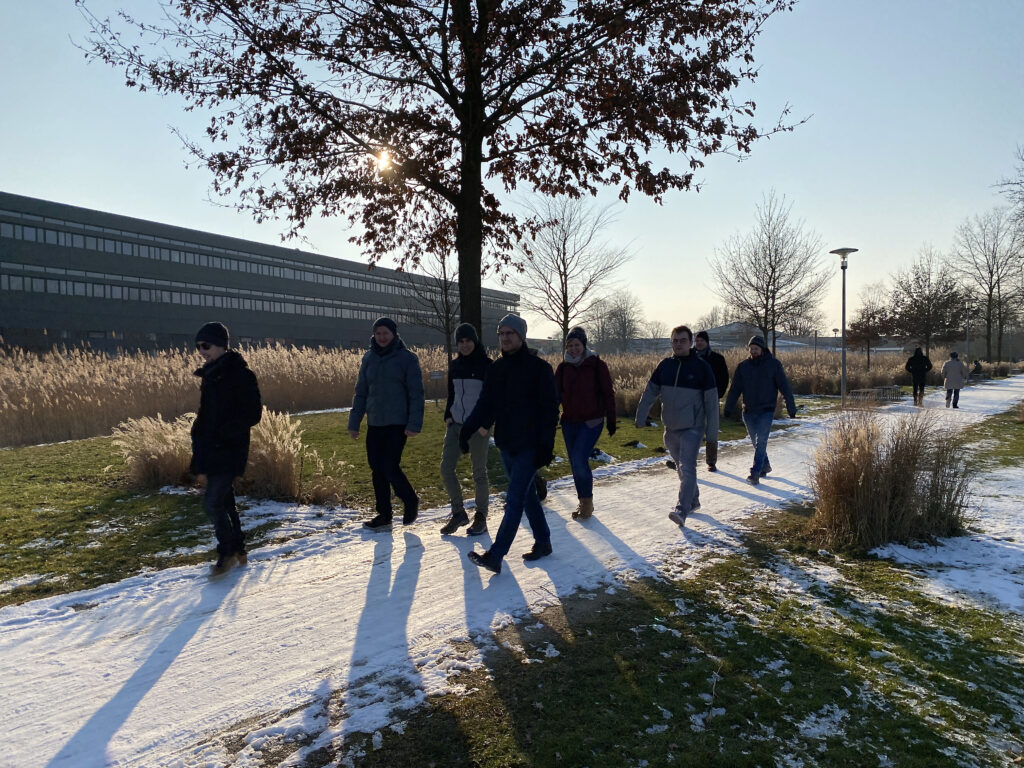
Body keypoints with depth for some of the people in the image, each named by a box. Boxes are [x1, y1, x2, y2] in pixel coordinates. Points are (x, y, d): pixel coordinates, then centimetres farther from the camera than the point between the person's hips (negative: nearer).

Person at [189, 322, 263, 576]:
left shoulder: (240, 375, -14)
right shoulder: (210, 375, 12)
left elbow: (252, 415, -16)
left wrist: (223, 433, -21)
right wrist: (199, 435, 8)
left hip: (229, 451, -9)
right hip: (211, 451, 9)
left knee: (212, 502, -9)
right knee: (224, 501, 15)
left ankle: (228, 552, 9)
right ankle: (239, 551, 28)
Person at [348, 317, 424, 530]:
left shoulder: (407, 358, -4)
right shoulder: (369, 358, 9)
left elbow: (416, 394, -6)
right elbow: (361, 392, 13)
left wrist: (414, 424, -14)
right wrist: (354, 423, 9)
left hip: (397, 424, -5)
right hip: (374, 424, 5)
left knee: (391, 468, -9)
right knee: (377, 469, 8)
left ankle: (410, 502, 18)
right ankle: (383, 514, 21)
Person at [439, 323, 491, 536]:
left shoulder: (486, 364, -5)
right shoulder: (454, 365, 10)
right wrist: (448, 415, 4)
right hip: (455, 424, 6)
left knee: (479, 472, 1)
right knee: (446, 468, 2)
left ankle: (481, 517, 14)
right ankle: (458, 513, 17)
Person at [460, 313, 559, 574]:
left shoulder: (539, 367, -8)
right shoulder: (497, 368, 10)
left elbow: (550, 409, -11)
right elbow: (485, 405, 11)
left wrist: (546, 445, -18)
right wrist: (467, 430, 0)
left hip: (529, 446, -7)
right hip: (506, 444, 7)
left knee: (515, 499, -7)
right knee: (527, 495, 15)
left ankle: (495, 556, -8)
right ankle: (543, 542, 29)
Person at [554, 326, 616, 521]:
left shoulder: (597, 365, -6)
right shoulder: (563, 367, 4)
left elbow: (608, 394, -2)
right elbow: (556, 394, 4)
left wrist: (611, 420, -2)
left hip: (591, 422, -5)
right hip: (569, 422, 5)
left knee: (579, 460, -16)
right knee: (575, 463, 9)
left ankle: (587, 501, 3)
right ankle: (583, 502, 24)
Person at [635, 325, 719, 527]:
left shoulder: (701, 367, -8)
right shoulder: (665, 366, 4)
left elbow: (711, 401, -6)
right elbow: (650, 392, 8)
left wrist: (712, 431, -8)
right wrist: (641, 416, 0)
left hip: (693, 427, -5)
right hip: (671, 428, 5)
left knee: (687, 468, -14)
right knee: (681, 467, 16)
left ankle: (682, 509, -15)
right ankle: (693, 500, 33)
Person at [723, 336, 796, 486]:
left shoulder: (773, 365, -3)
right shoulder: (743, 367, 4)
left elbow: (785, 387, -1)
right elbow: (735, 389, 4)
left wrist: (791, 408, -3)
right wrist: (728, 408, -4)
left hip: (766, 411, -4)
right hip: (748, 411, 4)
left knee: (761, 441, -11)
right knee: (756, 442, 13)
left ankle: (755, 473, -11)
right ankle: (765, 465, 33)